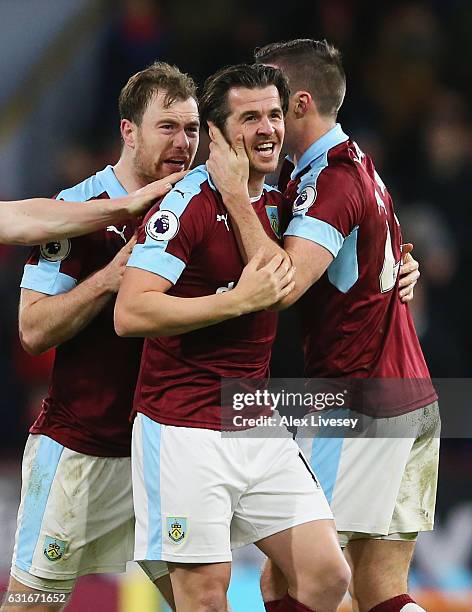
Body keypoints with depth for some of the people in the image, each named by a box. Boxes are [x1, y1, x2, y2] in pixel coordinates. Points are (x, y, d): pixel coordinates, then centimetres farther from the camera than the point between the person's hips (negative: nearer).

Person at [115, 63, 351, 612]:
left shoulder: (278, 202, 11)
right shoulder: (187, 203, -13)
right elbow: (130, 314, -22)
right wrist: (240, 299, -24)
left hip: (260, 429, 7)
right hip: (185, 430, -7)